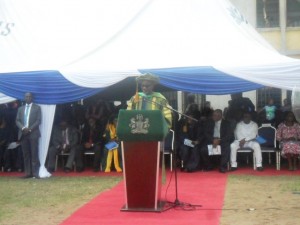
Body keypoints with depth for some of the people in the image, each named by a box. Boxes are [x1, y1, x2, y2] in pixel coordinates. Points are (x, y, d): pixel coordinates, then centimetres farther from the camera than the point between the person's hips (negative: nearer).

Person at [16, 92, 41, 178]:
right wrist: (23, 128, -8)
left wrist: (30, 129, -13)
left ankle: (35, 172, -7)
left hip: (33, 133, -4)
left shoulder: (37, 107, 8)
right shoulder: (20, 108, 19)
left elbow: (38, 120, -2)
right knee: (26, 154, 2)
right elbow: (17, 120, 11)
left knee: (34, 154, -7)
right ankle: (28, 172, 3)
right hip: (23, 134, 4)